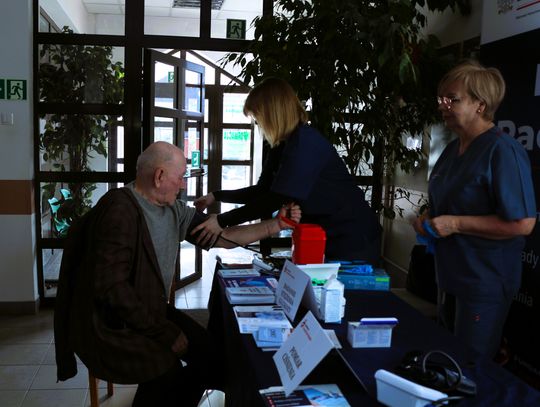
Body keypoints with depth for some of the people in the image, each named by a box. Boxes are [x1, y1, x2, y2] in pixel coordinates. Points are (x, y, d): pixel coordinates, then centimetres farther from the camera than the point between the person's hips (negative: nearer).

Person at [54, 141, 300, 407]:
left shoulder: (173, 210, 3)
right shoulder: (120, 210, -22)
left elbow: (224, 236, 9)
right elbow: (111, 287, -26)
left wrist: (277, 224, 5)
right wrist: (164, 333, -21)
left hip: (153, 310, 8)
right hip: (109, 326, -7)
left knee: (210, 353, -5)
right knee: (166, 369, -25)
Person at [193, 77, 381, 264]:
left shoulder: (304, 143, -24)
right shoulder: (283, 145, 5)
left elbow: (277, 199, -28)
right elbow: (263, 191, 12)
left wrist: (223, 221, -24)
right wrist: (217, 196, 8)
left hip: (353, 238, -9)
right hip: (329, 237, 9)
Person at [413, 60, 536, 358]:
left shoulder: (503, 152, -19)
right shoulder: (453, 149, 8)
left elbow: (522, 223, -24)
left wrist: (456, 224, -23)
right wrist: (429, 220, 2)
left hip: (484, 285, -8)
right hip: (450, 276, 9)